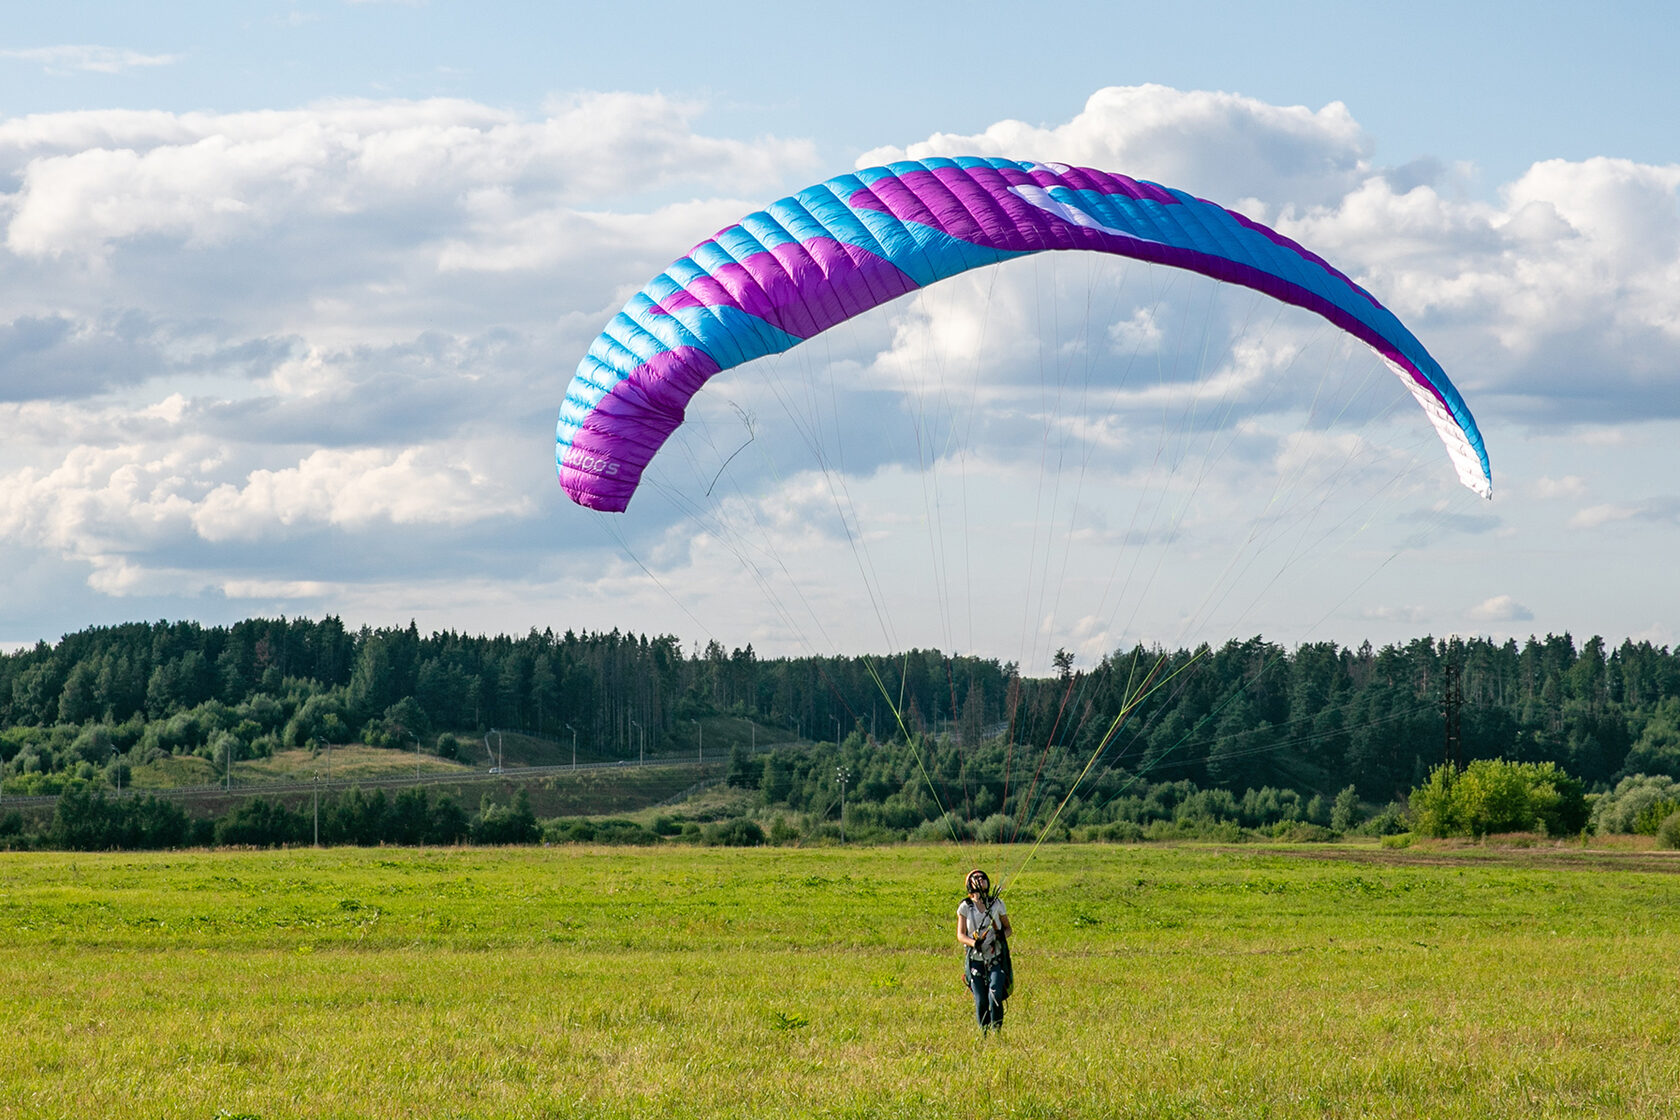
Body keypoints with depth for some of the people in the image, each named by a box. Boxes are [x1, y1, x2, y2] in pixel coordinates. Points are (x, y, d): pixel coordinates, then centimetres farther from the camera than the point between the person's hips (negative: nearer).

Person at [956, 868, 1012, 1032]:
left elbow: (1008, 928, 12)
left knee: (995, 996, -19)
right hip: (976, 960, 0)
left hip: (997, 959, 0)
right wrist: (973, 943, -22)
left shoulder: (997, 903, 3)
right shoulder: (965, 907, 0)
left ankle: (996, 1031, -9)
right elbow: (960, 935, -2)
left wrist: (1003, 935, -12)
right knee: (981, 1002, -2)